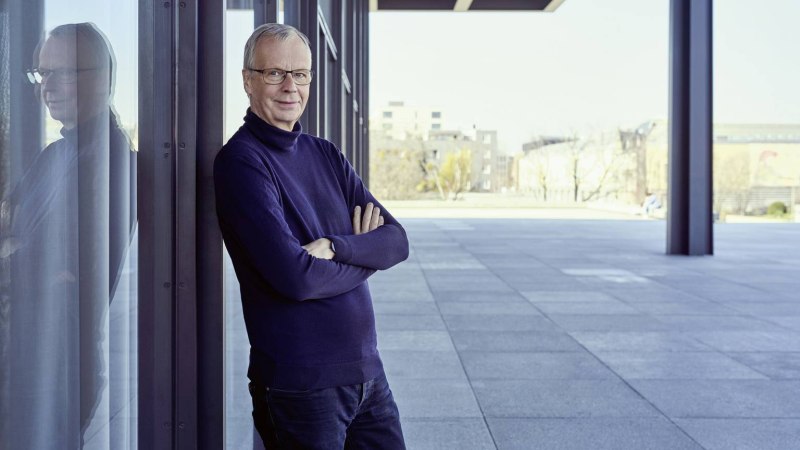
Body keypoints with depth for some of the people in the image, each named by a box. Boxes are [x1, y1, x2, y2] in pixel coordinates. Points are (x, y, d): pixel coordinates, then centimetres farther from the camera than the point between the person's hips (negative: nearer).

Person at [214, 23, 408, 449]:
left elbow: (396, 241, 1)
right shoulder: (241, 161, -12)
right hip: (301, 383, -6)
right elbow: (294, 277, -21)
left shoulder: (326, 155, 9)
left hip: (367, 371, 7)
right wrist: (363, 254, -5)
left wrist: (335, 247, -18)